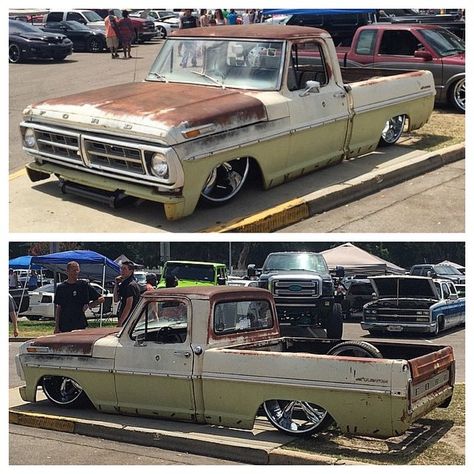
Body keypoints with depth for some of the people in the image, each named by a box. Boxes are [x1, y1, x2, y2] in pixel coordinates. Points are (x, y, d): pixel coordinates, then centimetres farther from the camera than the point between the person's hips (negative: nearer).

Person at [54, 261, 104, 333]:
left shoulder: (84, 285, 3)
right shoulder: (61, 287, 7)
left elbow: (101, 299, 7)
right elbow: (58, 308, 9)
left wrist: (88, 306, -5)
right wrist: (56, 326, 4)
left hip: (80, 325, -1)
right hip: (64, 327, 1)